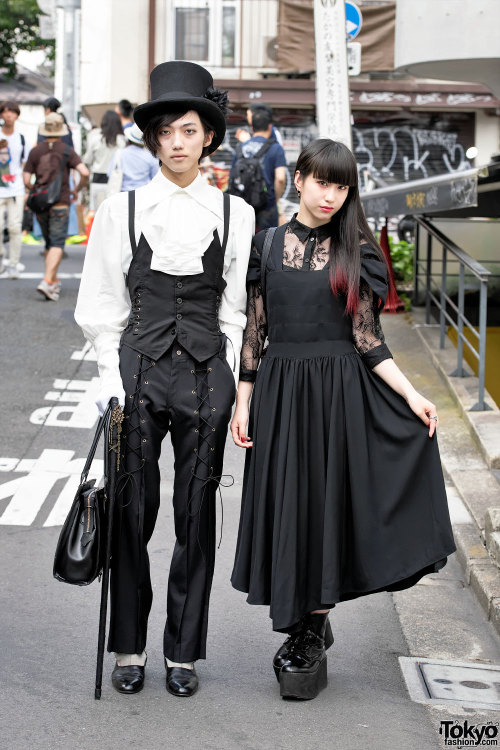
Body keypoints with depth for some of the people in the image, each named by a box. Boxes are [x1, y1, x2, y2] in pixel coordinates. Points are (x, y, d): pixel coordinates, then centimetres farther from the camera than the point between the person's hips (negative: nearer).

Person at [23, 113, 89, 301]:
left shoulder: (35, 151, 4)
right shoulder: (66, 151, -5)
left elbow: (26, 180, 1)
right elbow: (84, 172, -16)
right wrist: (77, 190, 1)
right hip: (60, 203, -4)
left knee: (49, 243, 17)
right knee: (57, 244, -5)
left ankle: (54, 281, 22)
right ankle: (47, 281, -21)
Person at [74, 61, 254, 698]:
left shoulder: (235, 215, 4)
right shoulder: (121, 211, 3)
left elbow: (235, 309, 7)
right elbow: (103, 307, 4)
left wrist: (233, 387, 2)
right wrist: (113, 381, -3)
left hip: (206, 373, 1)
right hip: (139, 366, 0)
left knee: (196, 514, 6)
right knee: (132, 510, 4)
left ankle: (183, 652, 19)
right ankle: (128, 648, 20)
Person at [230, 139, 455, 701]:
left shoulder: (356, 251, 1)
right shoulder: (267, 244, 4)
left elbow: (367, 339, 0)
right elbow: (253, 328, 5)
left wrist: (411, 395, -8)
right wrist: (243, 402, 2)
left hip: (340, 394, -1)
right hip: (280, 390, 1)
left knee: (326, 504, 1)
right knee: (286, 504, 4)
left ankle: (311, 635, 13)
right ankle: (307, 626, 20)